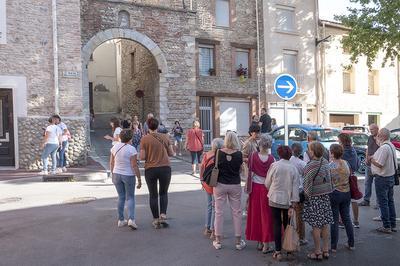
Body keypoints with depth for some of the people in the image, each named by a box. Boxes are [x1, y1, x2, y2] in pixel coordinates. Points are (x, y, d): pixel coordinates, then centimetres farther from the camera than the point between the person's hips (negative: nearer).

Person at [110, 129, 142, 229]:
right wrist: (139, 179, -11)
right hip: (128, 176, -4)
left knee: (121, 197, 16)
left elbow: (111, 163, 7)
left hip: (117, 175, 5)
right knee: (130, 198, 7)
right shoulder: (131, 149, -16)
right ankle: (131, 219, -7)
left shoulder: (115, 147, 0)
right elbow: (134, 166, -17)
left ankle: (121, 220, 19)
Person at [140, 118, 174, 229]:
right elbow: (171, 153, 4)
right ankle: (163, 215, 4)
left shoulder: (144, 139, -6)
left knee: (153, 195, 12)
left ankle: (156, 220, 17)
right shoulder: (165, 137, 0)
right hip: (165, 168, 1)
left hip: (150, 169, -1)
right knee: (164, 193, 18)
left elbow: (142, 157, -8)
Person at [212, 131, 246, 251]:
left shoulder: (219, 153, -10)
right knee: (236, 212, 10)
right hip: (235, 185, 0)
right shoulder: (239, 154, -9)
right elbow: (239, 169, 1)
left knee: (219, 212, 10)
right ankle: (238, 241, 18)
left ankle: (218, 241, 18)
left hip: (220, 185, 0)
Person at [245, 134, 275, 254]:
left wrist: (249, 188, 5)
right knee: (266, 215, 7)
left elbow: (250, 173, -5)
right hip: (267, 188, -1)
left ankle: (259, 242, 23)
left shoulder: (253, 155, -10)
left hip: (255, 187, 1)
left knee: (256, 213, 13)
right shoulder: (271, 159, -12)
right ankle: (266, 245, 11)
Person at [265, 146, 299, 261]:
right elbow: (295, 187, -5)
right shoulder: (293, 168, -5)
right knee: (287, 224, 16)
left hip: (275, 199, -1)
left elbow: (267, 183, -1)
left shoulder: (274, 165, -8)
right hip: (288, 201, 2)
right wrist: (293, 203, -1)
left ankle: (278, 251, 5)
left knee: (277, 224, 4)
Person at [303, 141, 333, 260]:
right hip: (325, 196, 7)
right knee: (325, 224, 13)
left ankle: (318, 252, 10)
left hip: (314, 197, -7)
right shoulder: (325, 162, 3)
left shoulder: (311, 166, -18)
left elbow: (307, 184, -14)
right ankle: (326, 250, 23)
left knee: (316, 226, 2)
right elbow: (328, 178, 12)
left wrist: (306, 195, -1)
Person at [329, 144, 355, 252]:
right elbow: (349, 176, 9)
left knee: (334, 220, 3)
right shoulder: (346, 163, 0)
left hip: (335, 193, -5)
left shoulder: (330, 166, -16)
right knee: (346, 218, 16)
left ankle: (333, 246, 11)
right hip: (346, 193, 5)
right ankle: (351, 244, 24)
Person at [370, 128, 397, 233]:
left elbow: (379, 164, -24)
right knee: (390, 201, 15)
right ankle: (393, 225, 23)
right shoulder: (391, 146, 10)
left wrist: (371, 159, -8)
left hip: (382, 178, -10)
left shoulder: (383, 148, -22)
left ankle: (386, 226, 5)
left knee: (383, 202, -1)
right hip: (391, 176, 10)